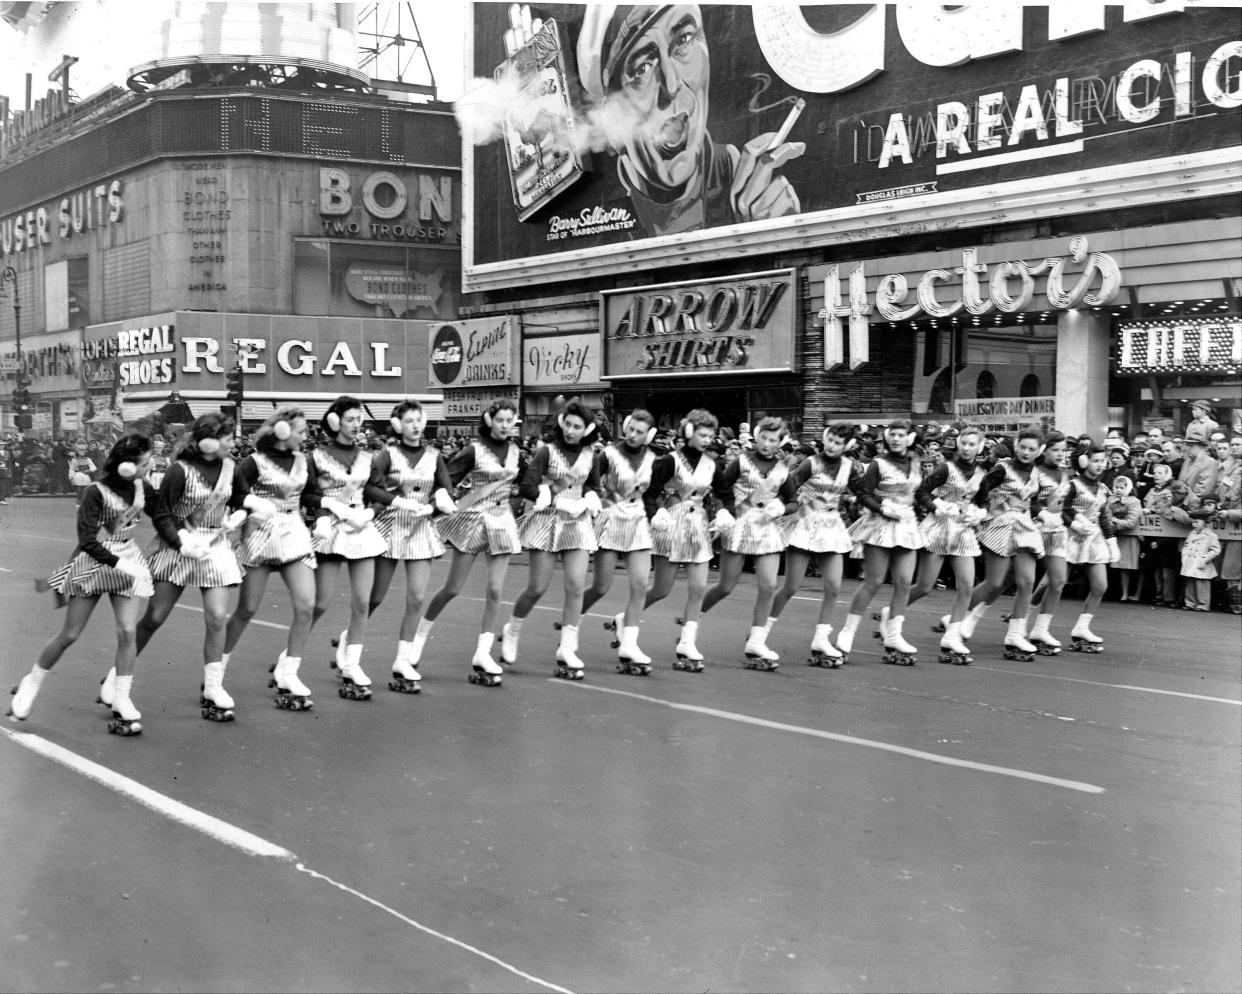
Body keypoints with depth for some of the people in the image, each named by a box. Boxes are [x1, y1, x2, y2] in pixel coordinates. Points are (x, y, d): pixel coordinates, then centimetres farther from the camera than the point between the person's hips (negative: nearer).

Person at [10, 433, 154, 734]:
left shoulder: (140, 487, -2)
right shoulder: (97, 492, -18)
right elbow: (87, 540, -20)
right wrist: (118, 564, -26)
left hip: (128, 562, 4)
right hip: (93, 562, -4)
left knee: (127, 631, -9)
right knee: (70, 633, 4)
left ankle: (121, 699, 1)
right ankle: (32, 683, 26)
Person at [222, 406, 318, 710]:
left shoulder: (302, 460, 9)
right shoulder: (255, 462, -7)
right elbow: (231, 496, -8)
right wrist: (252, 502, -22)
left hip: (294, 535, 5)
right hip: (260, 536, -4)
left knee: (306, 605, -9)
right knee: (247, 609, 3)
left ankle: (286, 673, 2)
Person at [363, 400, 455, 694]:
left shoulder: (433, 455, 6)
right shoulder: (388, 454, -5)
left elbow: (447, 493, 6)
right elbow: (371, 488, -16)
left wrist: (431, 507, -13)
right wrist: (400, 501, -23)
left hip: (422, 529, 3)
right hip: (390, 526, -3)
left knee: (417, 597, -3)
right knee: (375, 596, 3)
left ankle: (403, 662, 6)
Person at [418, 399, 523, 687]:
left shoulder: (514, 450, 5)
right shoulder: (474, 450, -9)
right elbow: (446, 479, -10)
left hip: (502, 520, 4)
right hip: (472, 520, -4)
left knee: (495, 590, -3)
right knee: (452, 588, 2)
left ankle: (483, 653, 1)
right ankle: (420, 634, 22)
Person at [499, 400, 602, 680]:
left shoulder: (589, 455, 5)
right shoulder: (548, 452, -7)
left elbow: (594, 487, 18)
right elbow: (527, 487, -13)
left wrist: (587, 502, -4)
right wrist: (559, 501, -17)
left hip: (578, 522, 3)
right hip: (547, 521, -3)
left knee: (576, 586, -7)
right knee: (537, 588, 0)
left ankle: (567, 650, 0)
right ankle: (511, 631, 27)